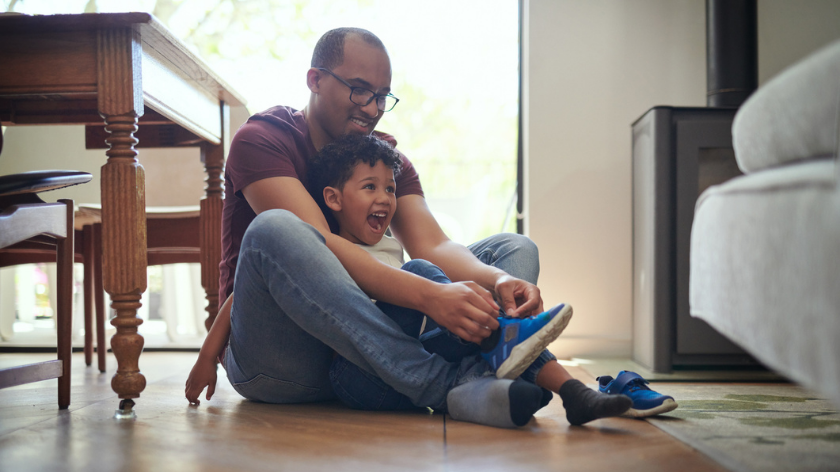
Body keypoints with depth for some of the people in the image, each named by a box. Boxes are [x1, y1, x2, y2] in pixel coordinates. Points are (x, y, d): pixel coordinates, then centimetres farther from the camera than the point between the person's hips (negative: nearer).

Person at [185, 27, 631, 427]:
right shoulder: (260, 140, -7)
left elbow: (431, 245, -6)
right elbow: (322, 246, -24)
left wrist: (500, 280, -29)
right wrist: (429, 295, -38)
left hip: (357, 354, 5)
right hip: (272, 369, -5)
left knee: (512, 248, -1)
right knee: (275, 229, -35)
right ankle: (452, 385, -39)